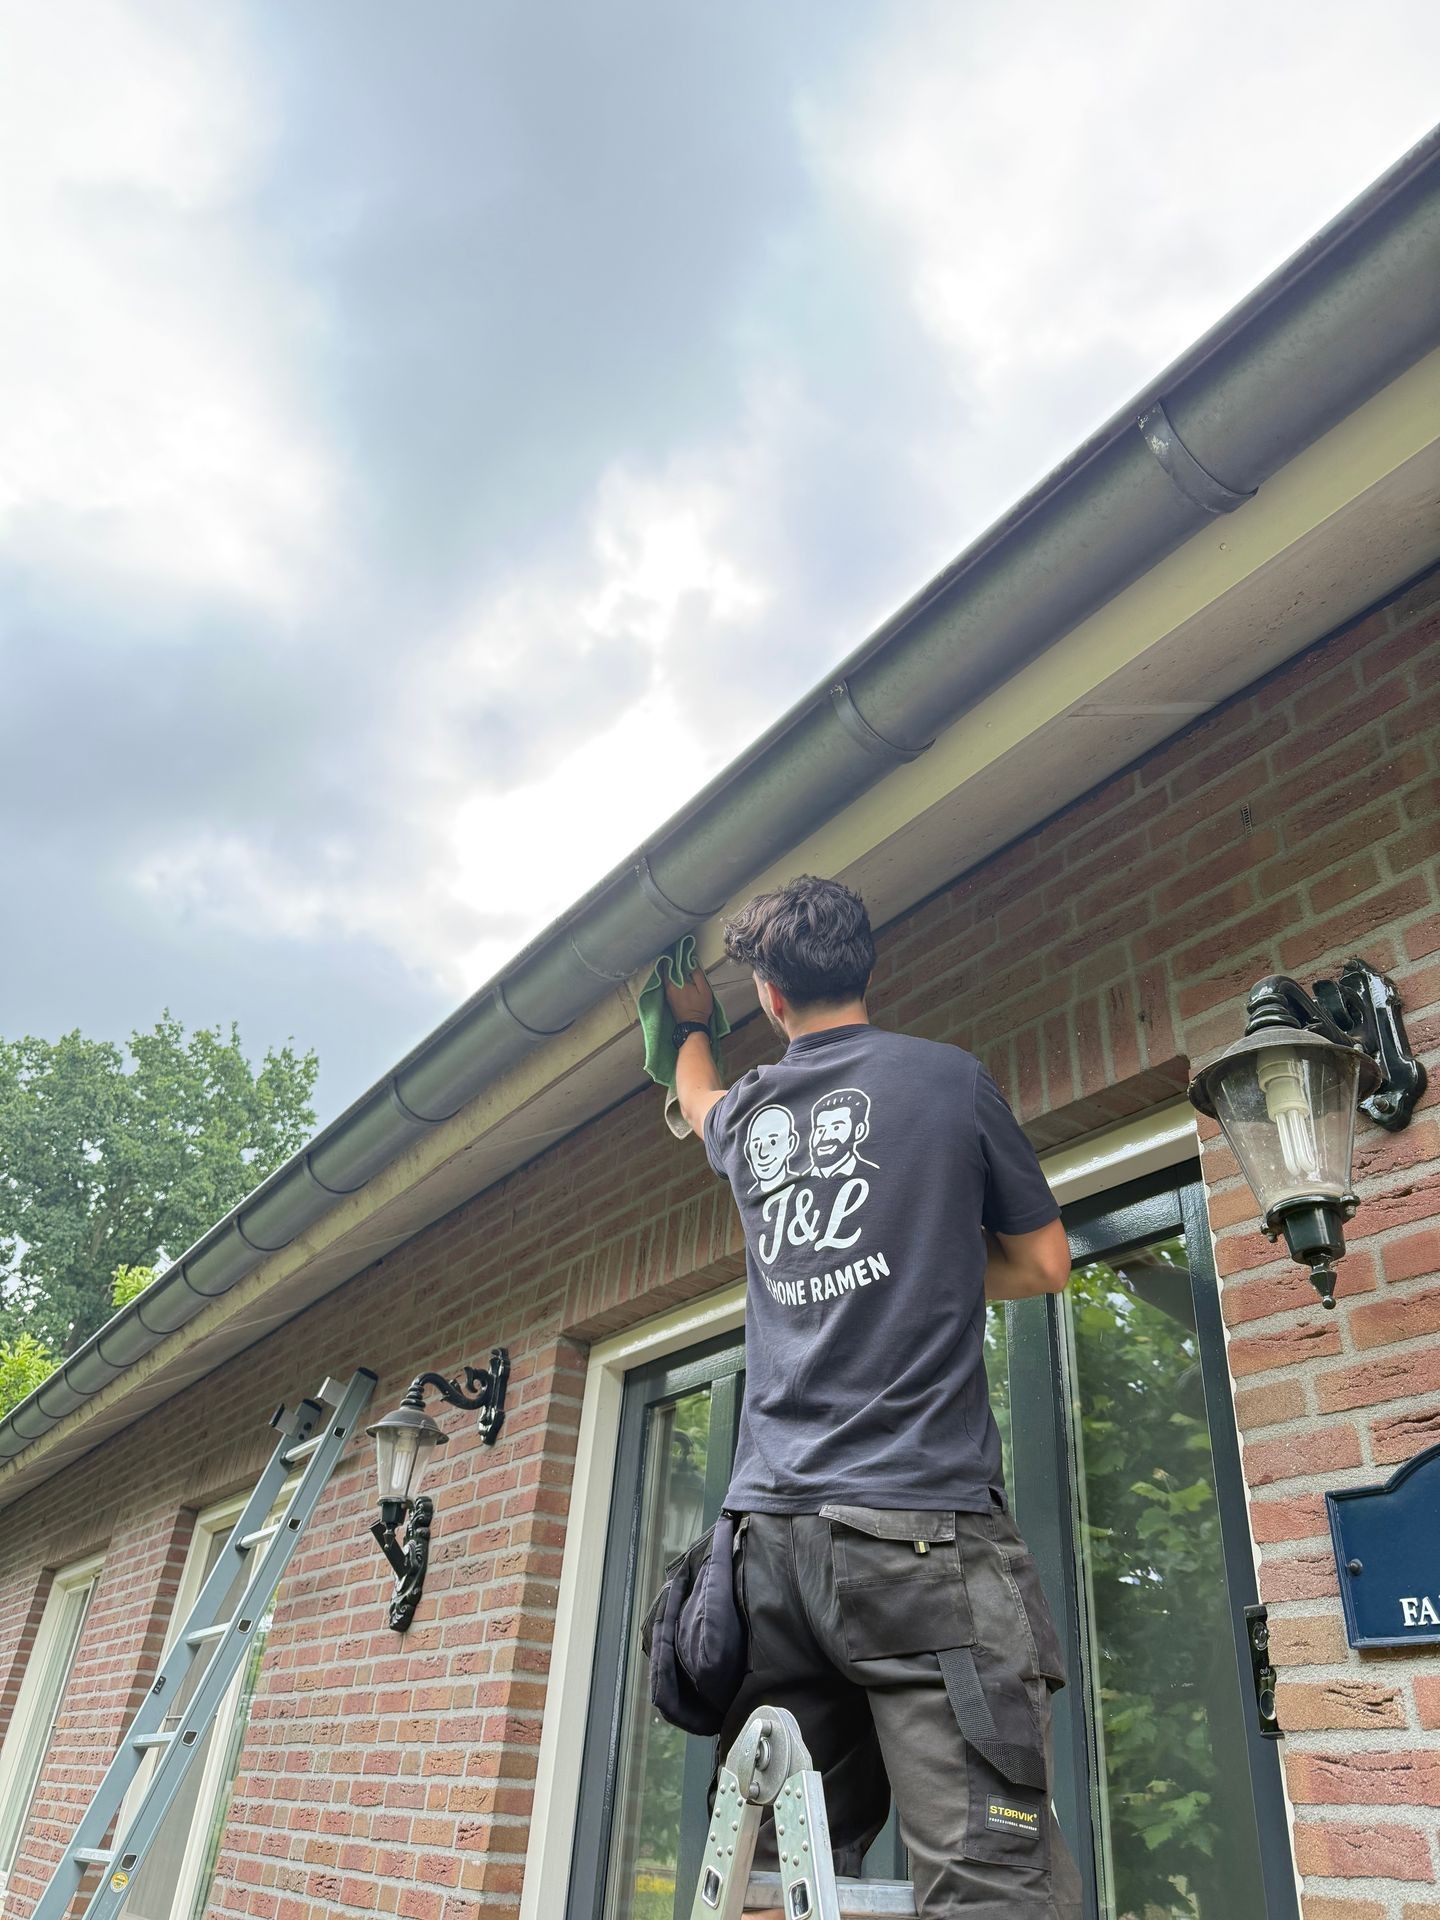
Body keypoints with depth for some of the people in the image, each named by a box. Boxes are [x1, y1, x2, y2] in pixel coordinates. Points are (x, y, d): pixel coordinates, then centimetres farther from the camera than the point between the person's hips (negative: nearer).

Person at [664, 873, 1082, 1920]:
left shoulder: (746, 1113, 13)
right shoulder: (948, 1076, 2)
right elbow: (1044, 1262, 10)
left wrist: (692, 1021, 60)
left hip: (771, 1529, 5)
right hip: (922, 1523, -4)